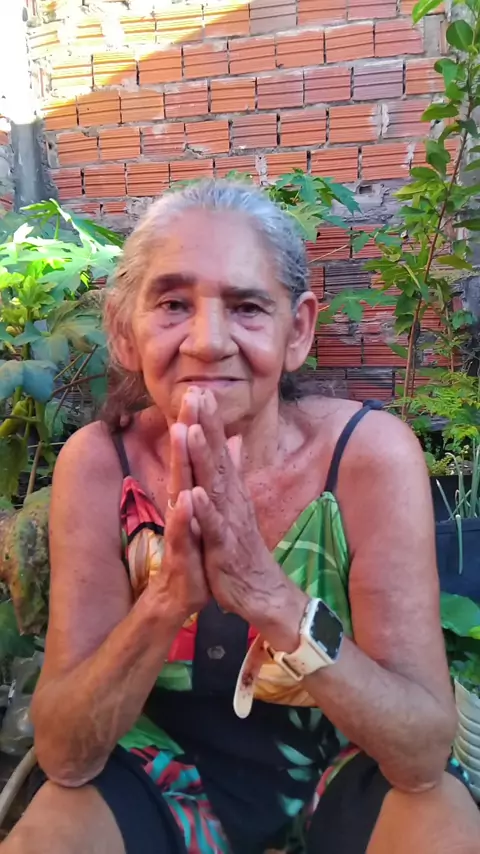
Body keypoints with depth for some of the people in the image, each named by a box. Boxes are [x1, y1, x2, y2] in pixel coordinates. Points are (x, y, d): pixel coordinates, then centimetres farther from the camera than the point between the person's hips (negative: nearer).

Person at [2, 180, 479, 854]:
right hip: (166, 768, 1)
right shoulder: (98, 462, -17)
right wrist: (167, 599, -36)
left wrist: (274, 599, -39)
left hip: (349, 764, 0)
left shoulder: (371, 453, -22)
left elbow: (424, 757, -22)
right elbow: (63, 755, -17)